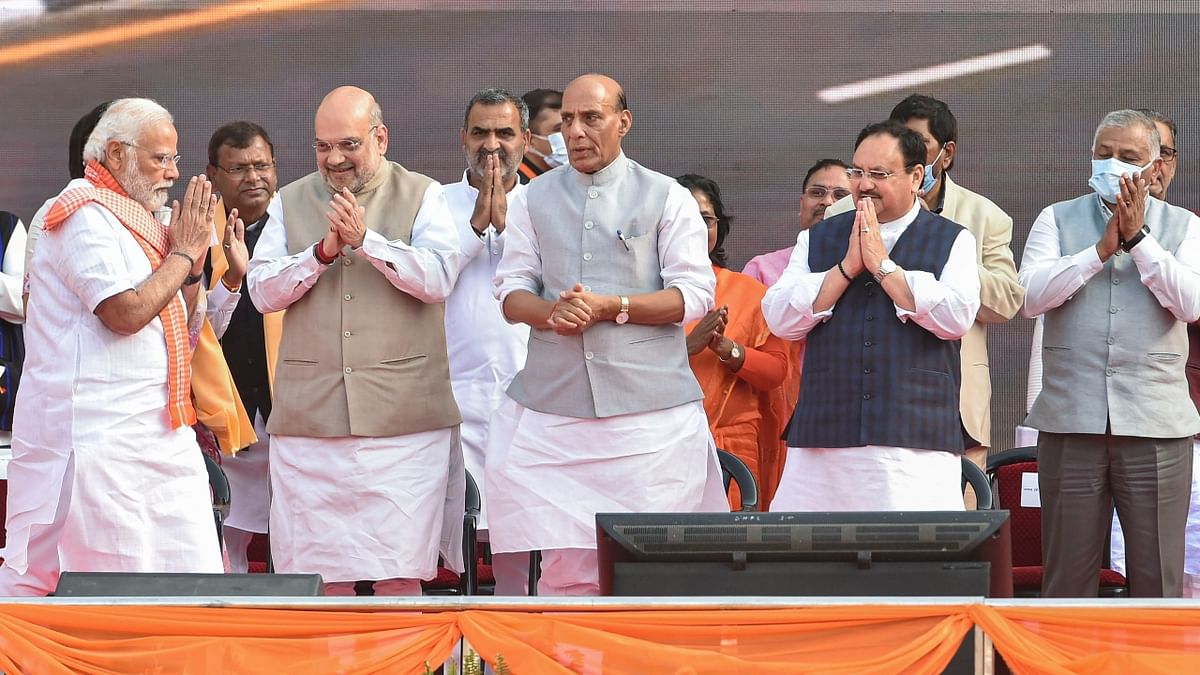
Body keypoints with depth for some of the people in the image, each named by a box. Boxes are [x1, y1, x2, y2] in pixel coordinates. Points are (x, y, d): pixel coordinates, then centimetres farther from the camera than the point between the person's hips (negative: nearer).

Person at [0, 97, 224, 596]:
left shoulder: (136, 222, 19)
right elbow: (126, 312, -20)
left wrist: (194, 262, 6)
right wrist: (183, 253, -7)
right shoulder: (86, 216, -9)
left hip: (159, 435, 9)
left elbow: (182, 328, 22)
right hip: (95, 437, -9)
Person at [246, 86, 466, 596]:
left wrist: (367, 241, -16)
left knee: (398, 574, -4)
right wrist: (321, 253, -10)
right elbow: (262, 290, 4)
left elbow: (438, 277, -7)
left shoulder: (422, 196, 7)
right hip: (310, 416, 2)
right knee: (320, 575, 1)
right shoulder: (290, 203, 14)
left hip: (401, 417, -2)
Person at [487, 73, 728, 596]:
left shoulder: (666, 197, 5)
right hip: (552, 404, 2)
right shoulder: (536, 198, 14)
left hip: (647, 405, -2)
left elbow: (694, 295, -2)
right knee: (564, 563, -4)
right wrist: (551, 312, -12)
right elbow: (511, 289, 10)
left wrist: (610, 307, -13)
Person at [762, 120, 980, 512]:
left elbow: (957, 317, -8)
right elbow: (779, 319, 6)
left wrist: (883, 265, -5)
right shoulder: (818, 240, 17)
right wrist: (847, 266, -3)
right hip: (822, 442, 2)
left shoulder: (953, 241, 9)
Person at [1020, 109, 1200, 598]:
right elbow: (1031, 295, -4)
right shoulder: (1058, 219, 11)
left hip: (1155, 426, -1)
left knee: (1159, 582, 0)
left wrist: (1137, 237, -9)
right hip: (1071, 422, 1)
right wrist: (1102, 248, -9)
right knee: (1067, 579, 4)